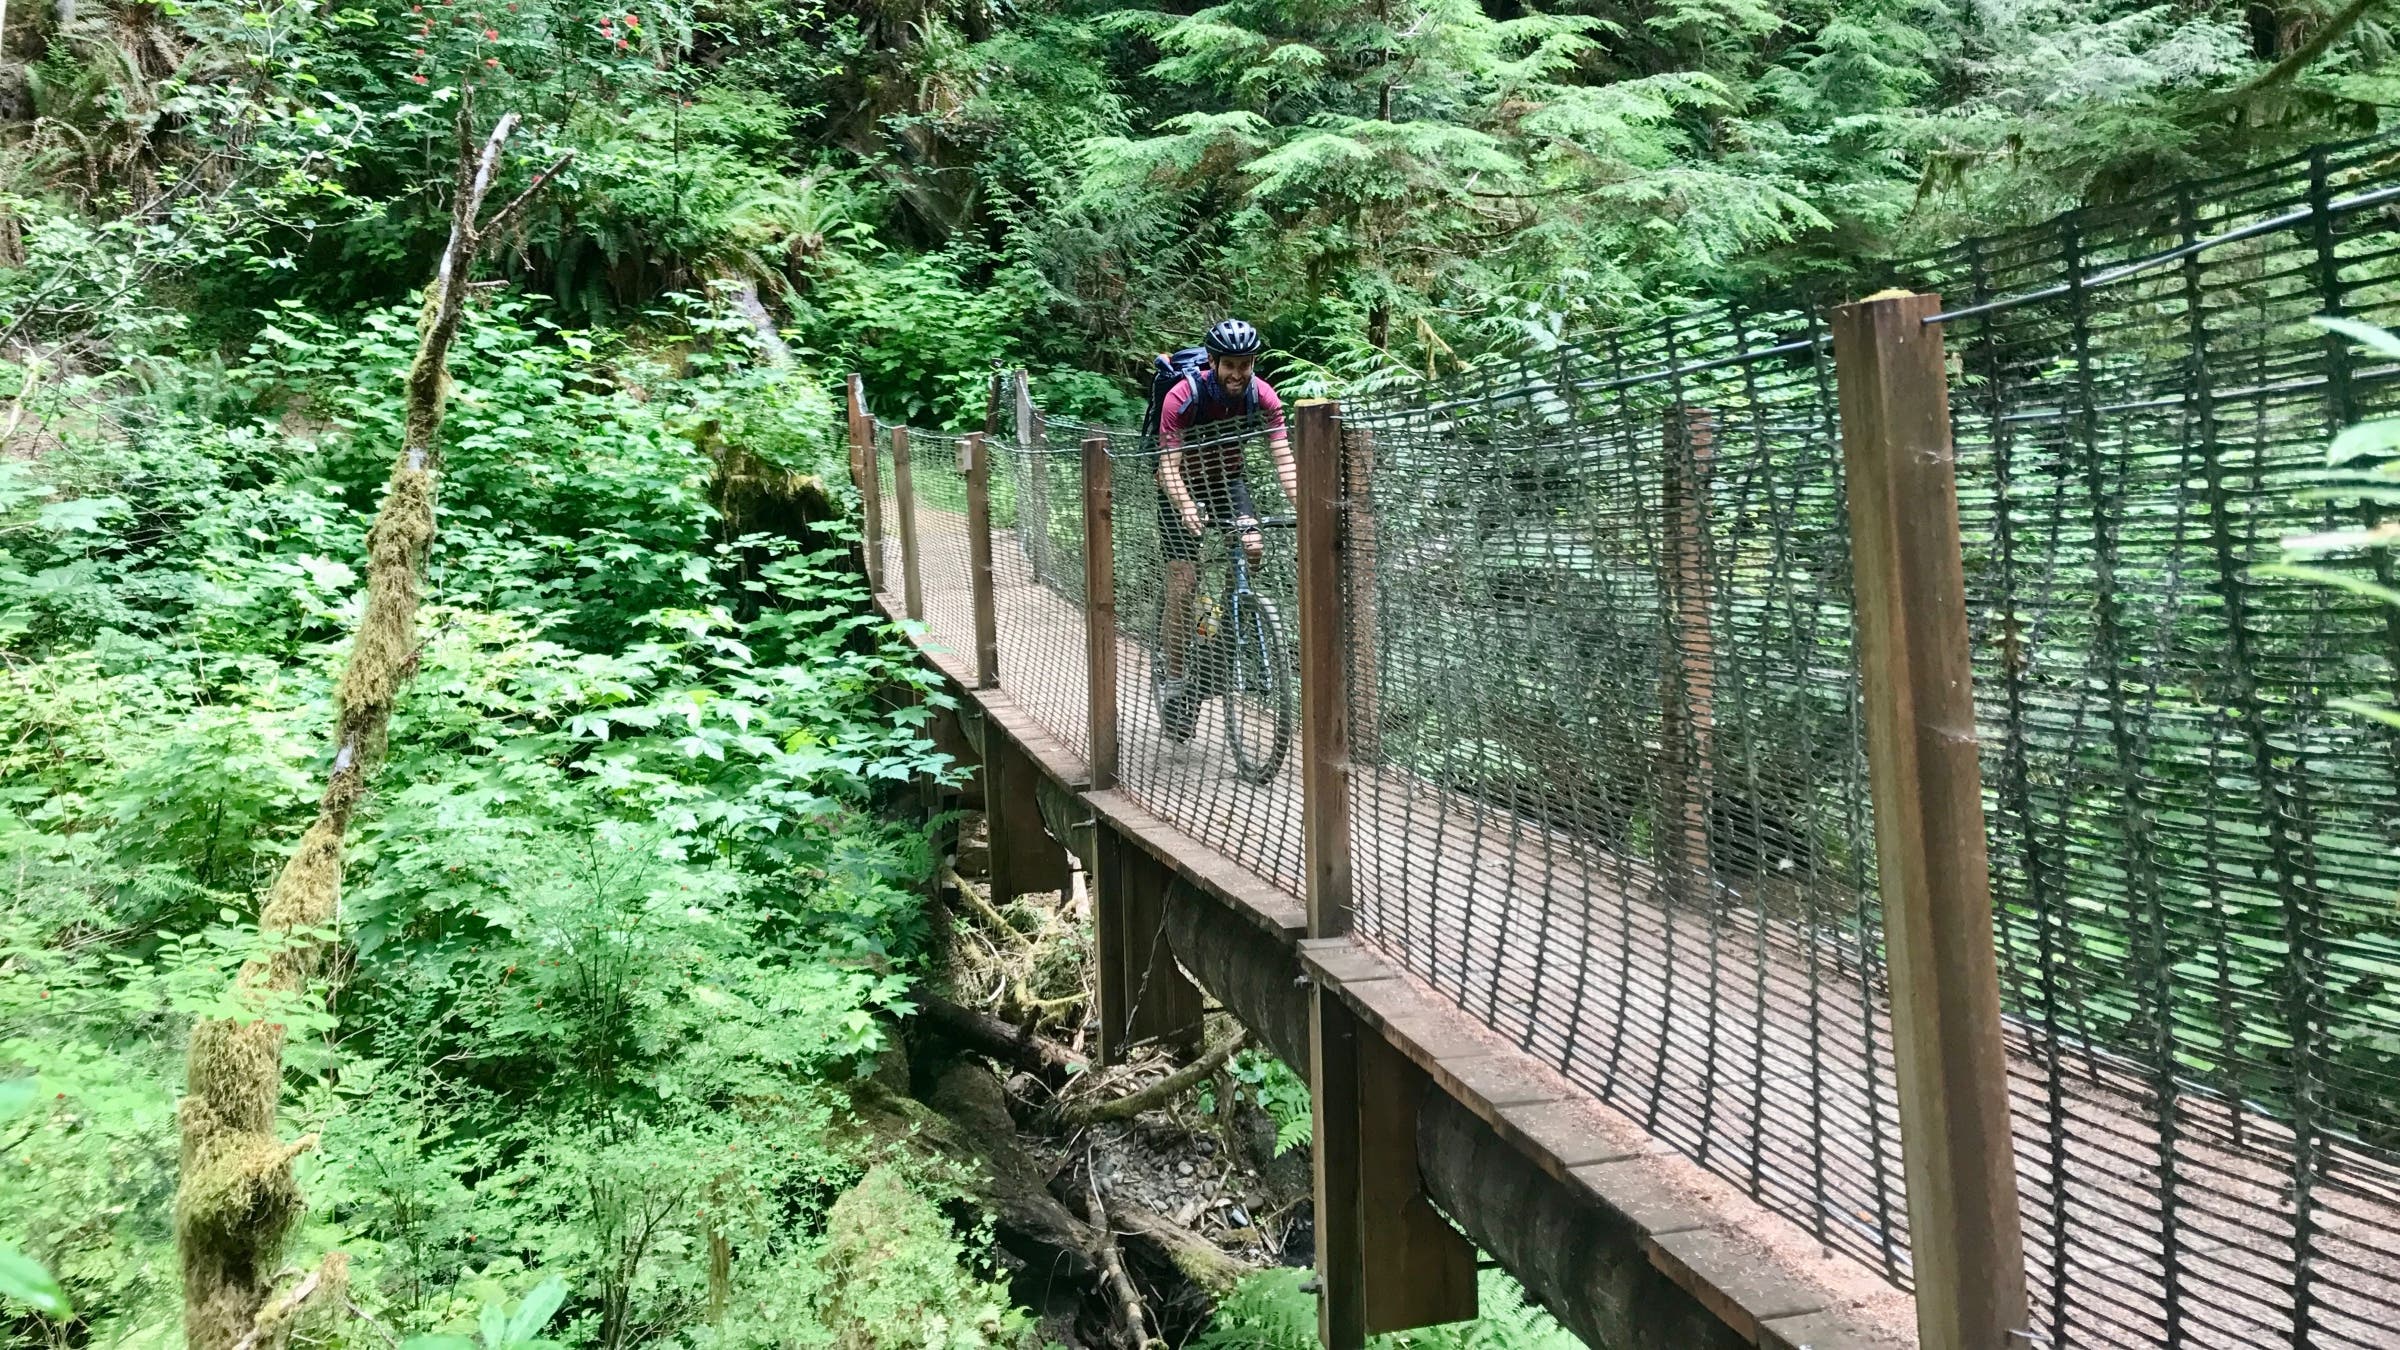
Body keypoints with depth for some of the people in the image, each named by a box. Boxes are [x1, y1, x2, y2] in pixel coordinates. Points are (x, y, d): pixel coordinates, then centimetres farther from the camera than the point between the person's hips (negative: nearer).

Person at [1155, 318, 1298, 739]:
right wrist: (1188, 511, -51)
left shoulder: (1262, 396, -20)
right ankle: (1173, 681, 0)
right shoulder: (1183, 397, -29)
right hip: (1184, 485, -3)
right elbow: (1169, 466, -33)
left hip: (1230, 480, 3)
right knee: (1183, 586, -10)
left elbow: (1283, 458, -25)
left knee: (1253, 548, -23)